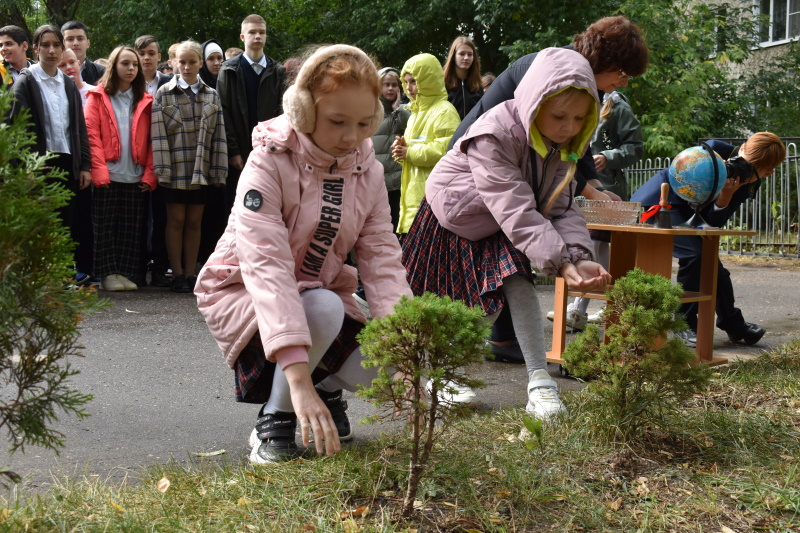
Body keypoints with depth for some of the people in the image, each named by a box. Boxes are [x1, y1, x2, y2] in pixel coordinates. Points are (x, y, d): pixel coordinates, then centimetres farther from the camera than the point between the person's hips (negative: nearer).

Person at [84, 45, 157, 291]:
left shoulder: (144, 101, 13)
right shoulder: (98, 97, 5)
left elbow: (150, 140, 9)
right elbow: (91, 135, -3)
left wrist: (149, 174, -2)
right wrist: (99, 171, -14)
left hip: (136, 176, 2)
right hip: (108, 176, -2)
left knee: (132, 228, 3)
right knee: (105, 225, 0)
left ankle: (127, 275, 8)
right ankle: (108, 275, 5)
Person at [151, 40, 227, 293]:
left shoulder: (212, 96, 9)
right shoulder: (164, 94, 1)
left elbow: (219, 136, 6)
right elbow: (158, 134, -4)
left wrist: (219, 171, -1)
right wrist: (163, 169, -12)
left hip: (202, 169, 2)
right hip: (176, 168, -2)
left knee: (194, 222, 7)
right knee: (176, 220, 2)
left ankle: (191, 274, 12)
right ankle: (177, 275, 7)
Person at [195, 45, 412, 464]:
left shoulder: (367, 172, -8)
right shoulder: (270, 162, -26)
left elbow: (381, 259, -15)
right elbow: (266, 265, -37)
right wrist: (300, 379, -48)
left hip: (323, 293, 5)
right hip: (243, 291, -5)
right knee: (324, 309, -35)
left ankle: (328, 389, 16)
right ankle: (274, 419, -12)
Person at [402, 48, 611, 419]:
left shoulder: (562, 145, -12)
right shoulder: (494, 136, -35)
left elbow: (560, 208, -17)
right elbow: (518, 212, -40)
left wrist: (579, 257, -35)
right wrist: (559, 263, -47)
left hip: (496, 228, 5)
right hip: (450, 219, -5)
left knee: (518, 285, -16)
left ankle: (540, 385, -15)